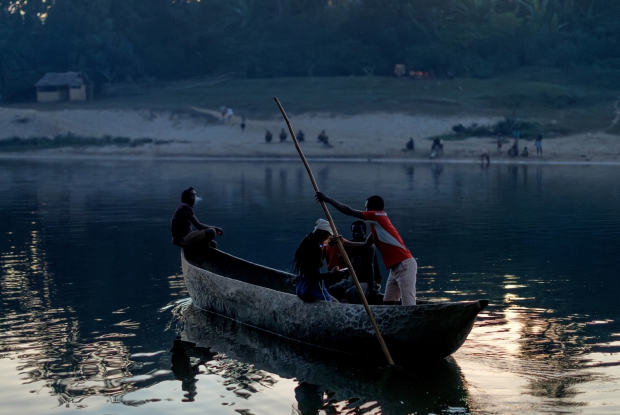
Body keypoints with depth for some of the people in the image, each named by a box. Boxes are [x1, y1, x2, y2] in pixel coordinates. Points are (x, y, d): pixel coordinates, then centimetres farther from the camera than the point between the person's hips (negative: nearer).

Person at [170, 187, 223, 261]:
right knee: (211, 232, -25)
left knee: (213, 244, 16)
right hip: (181, 239, -10)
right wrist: (214, 228, -12)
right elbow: (198, 226, -21)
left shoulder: (185, 207, 17)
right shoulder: (185, 207, -15)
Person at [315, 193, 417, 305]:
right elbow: (366, 244, 28)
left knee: (409, 306, -13)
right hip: (396, 268, 10)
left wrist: (328, 200, -3)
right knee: (387, 303, 12)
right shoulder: (376, 224, 18)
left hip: (405, 266, -10)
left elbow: (349, 211, -10)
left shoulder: (379, 217, -9)